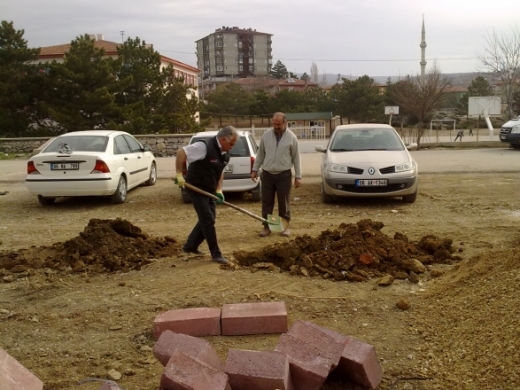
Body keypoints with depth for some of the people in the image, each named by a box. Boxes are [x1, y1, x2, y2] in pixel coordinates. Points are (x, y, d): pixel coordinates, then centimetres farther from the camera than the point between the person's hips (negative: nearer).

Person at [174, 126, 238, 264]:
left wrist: (219, 190, 4)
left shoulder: (225, 154, 3)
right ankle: (216, 254, 0)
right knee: (208, 219, -8)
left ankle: (190, 246, 29)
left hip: (209, 190, 9)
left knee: (208, 218, 14)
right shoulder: (204, 147, -23)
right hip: (196, 188, -9)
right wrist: (179, 174, -26)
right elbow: (181, 152, -24)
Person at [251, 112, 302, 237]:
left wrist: (298, 176, -4)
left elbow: (296, 158, -2)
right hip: (267, 174, 2)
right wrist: (255, 169, 7)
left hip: (284, 175, -2)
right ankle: (266, 226, 15)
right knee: (266, 202, 5)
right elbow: (260, 154, 10)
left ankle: (285, 226, 17)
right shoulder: (266, 135, 1)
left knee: (284, 202, 5)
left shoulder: (291, 137, -4)